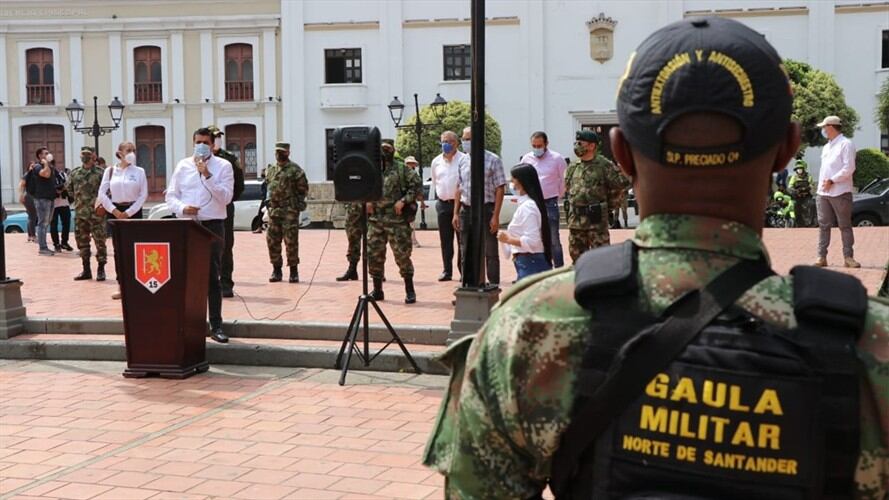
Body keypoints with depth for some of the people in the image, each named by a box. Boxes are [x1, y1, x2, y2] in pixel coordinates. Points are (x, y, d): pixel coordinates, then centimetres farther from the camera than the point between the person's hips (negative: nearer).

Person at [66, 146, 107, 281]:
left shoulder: (100, 173, -5)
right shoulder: (75, 173, 8)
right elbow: (69, 188, 21)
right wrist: (78, 199, 13)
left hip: (96, 213, -5)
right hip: (80, 213, 5)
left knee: (100, 241, -3)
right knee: (82, 241, 9)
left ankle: (101, 270, 6)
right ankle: (86, 270, 19)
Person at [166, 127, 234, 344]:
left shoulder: (223, 166, 1)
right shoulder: (183, 166, 9)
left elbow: (226, 197, -9)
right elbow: (171, 196, 9)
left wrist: (207, 175, -16)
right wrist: (182, 208, -11)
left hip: (213, 225, -2)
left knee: (212, 277, 2)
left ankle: (216, 326, 7)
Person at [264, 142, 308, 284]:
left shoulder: (295, 170, -3)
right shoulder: (270, 170, 15)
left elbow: (303, 189, -1)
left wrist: (296, 202, -5)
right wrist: (269, 202, 13)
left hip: (290, 211, -6)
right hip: (273, 211, 6)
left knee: (291, 241, -5)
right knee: (272, 241, 5)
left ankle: (294, 271, 2)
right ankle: (276, 270, 15)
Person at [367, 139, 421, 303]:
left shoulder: (401, 169, 0)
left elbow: (417, 185, -5)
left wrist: (404, 200, -12)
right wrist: (365, 201, 3)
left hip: (397, 220, -4)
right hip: (375, 220, 4)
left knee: (402, 255, -4)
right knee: (374, 255, 5)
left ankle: (410, 290, 6)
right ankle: (377, 290, 18)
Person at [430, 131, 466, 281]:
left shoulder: (463, 159, -7)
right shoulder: (436, 161, 11)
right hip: (443, 204, 5)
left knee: (462, 239, -2)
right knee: (445, 240, 8)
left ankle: (464, 271, 3)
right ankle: (447, 271, 14)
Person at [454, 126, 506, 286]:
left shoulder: (493, 160, -6)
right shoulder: (463, 162, 10)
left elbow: (500, 189, -8)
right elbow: (459, 188, 14)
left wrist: (495, 216, -14)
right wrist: (456, 213, 7)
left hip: (486, 210, -5)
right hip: (466, 211, 5)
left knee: (490, 252, 1)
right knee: (466, 253, 11)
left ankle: (494, 286, 8)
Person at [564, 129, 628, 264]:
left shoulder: (605, 166, -7)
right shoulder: (572, 167, 11)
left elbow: (620, 185, -6)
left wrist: (610, 204, 0)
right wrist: (569, 210, 15)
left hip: (596, 219, -6)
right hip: (575, 221, 6)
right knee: (577, 255, 13)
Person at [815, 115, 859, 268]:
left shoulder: (845, 144, -7)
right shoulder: (826, 147, 19)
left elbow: (849, 168, -15)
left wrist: (832, 181, -17)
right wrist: (820, 188, 11)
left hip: (840, 193, -7)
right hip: (823, 193, 7)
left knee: (845, 226, -1)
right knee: (823, 225, 6)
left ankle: (848, 257, 2)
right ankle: (821, 257, 9)